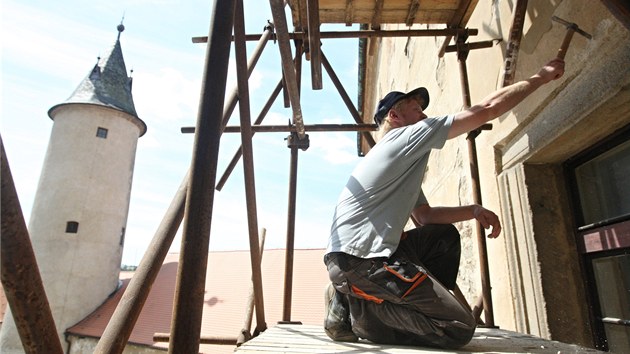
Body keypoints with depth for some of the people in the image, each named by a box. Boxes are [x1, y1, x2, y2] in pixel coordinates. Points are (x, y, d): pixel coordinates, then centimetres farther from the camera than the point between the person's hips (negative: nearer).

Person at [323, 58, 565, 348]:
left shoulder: (406, 161, 26)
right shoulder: (407, 136, -3)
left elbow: (425, 217, 26)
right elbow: (488, 109, -1)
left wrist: (474, 211, 12)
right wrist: (541, 77, 13)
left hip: (367, 255, 10)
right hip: (358, 259, -10)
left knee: (444, 236, 22)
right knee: (459, 328, -9)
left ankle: (425, 310, 13)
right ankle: (358, 311, -5)